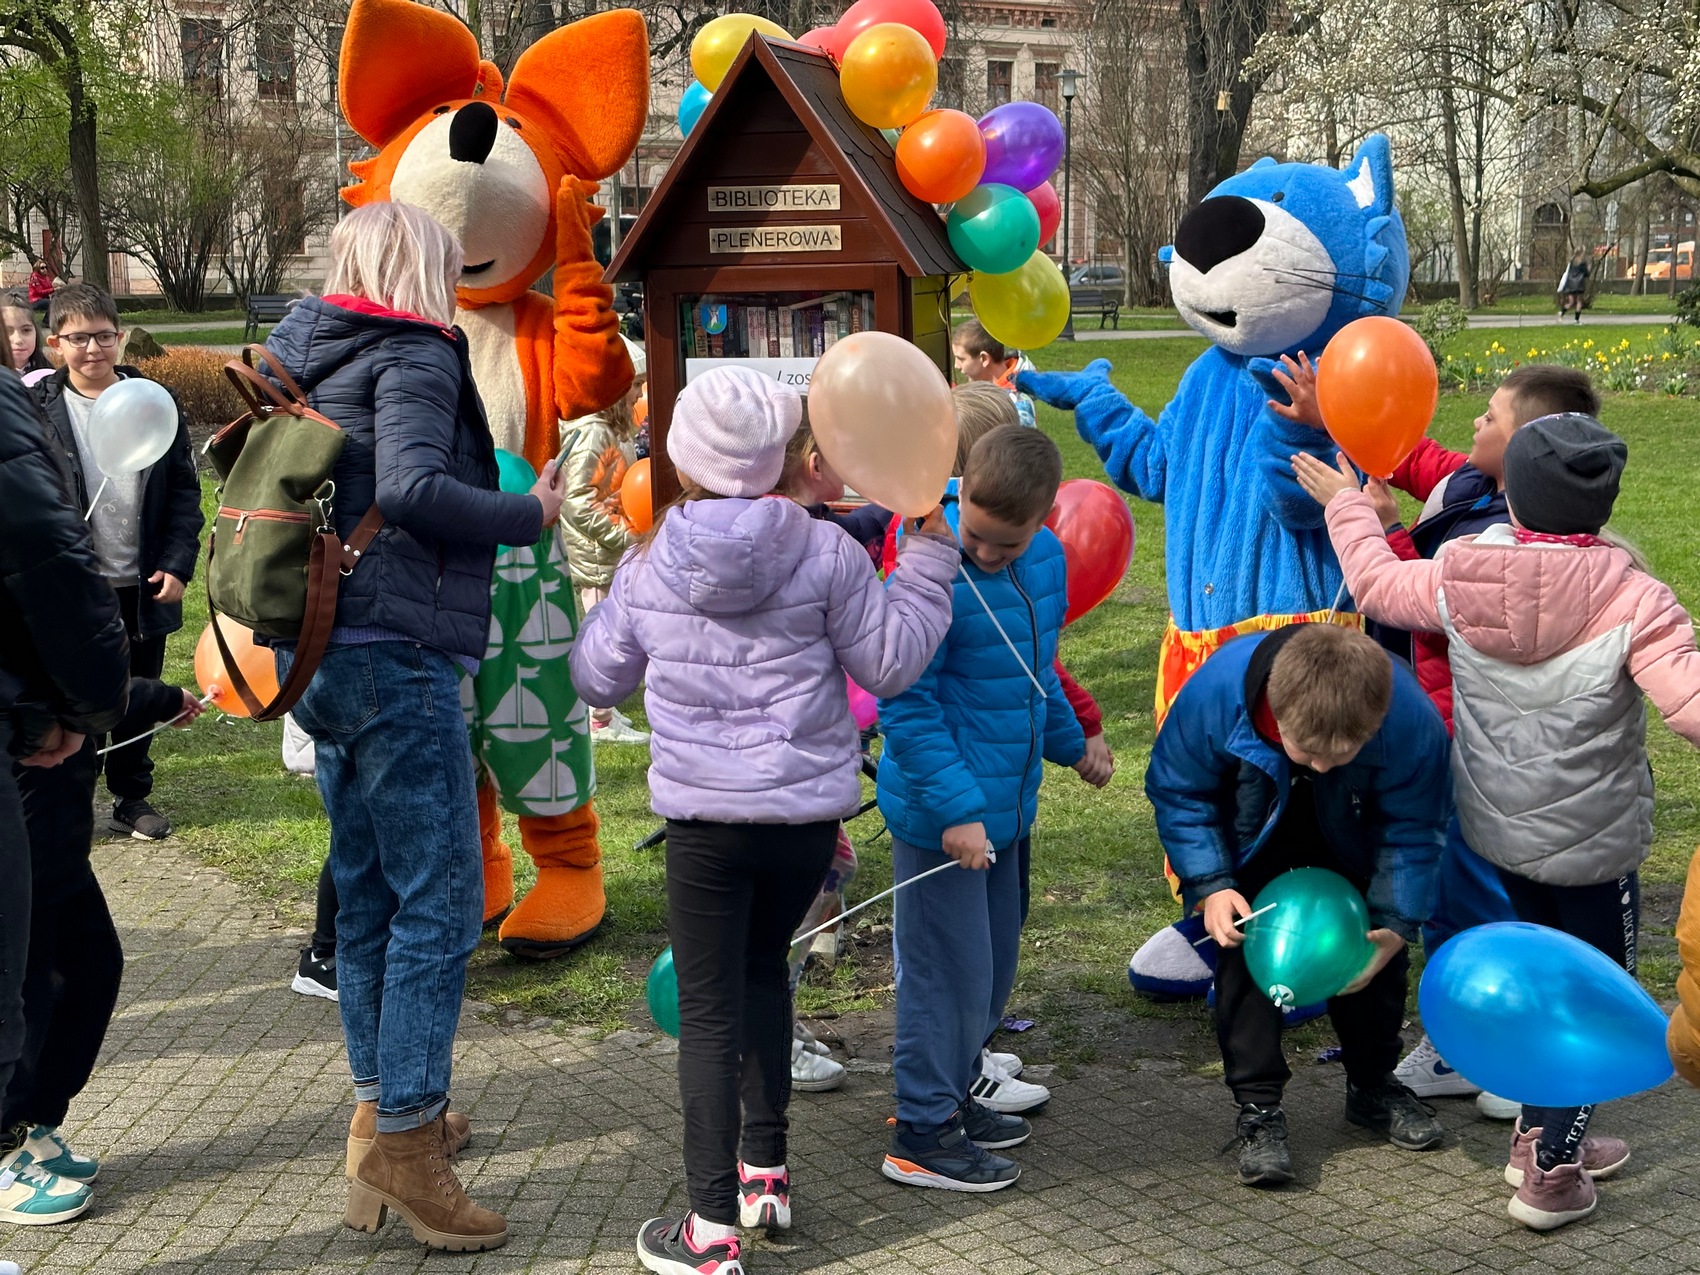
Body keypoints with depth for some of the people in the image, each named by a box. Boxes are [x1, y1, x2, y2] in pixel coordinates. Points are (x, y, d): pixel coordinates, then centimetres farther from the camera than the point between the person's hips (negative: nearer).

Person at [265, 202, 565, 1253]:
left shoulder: (302, 355, 15)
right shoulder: (416, 356, -9)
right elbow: (409, 488, -24)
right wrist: (531, 514, -14)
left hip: (321, 653, 9)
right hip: (398, 656, -9)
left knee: (369, 891, 16)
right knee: (439, 900, -5)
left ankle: (382, 1107, 27)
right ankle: (402, 1140, -5)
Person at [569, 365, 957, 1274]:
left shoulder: (646, 568, -1)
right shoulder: (826, 553, -7)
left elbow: (596, 679, 12)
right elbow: (888, 664, 0)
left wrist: (603, 607, 31)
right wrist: (927, 565, 11)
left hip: (705, 818, -1)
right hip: (809, 813, 2)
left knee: (709, 1012, 5)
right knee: (764, 968, 24)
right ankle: (764, 1170, 31)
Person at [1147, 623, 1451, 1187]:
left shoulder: (1411, 718, -39)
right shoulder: (1217, 689, -41)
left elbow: (1413, 829, -19)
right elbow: (1177, 790, -21)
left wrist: (1395, 926, -21)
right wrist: (1209, 885, -28)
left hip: (1351, 836, 1)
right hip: (1251, 832, -1)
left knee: (1375, 946, 5)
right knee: (1242, 948, -10)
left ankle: (1373, 1086, 27)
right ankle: (1257, 1107, -1)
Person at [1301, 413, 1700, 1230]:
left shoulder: (1459, 579, -9)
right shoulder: (1632, 601, -23)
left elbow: (1374, 581, 9)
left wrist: (1346, 505, 25)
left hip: (1495, 826, 6)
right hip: (1592, 838, -5)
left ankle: (1543, 1135, 37)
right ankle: (1550, 1174, 15)